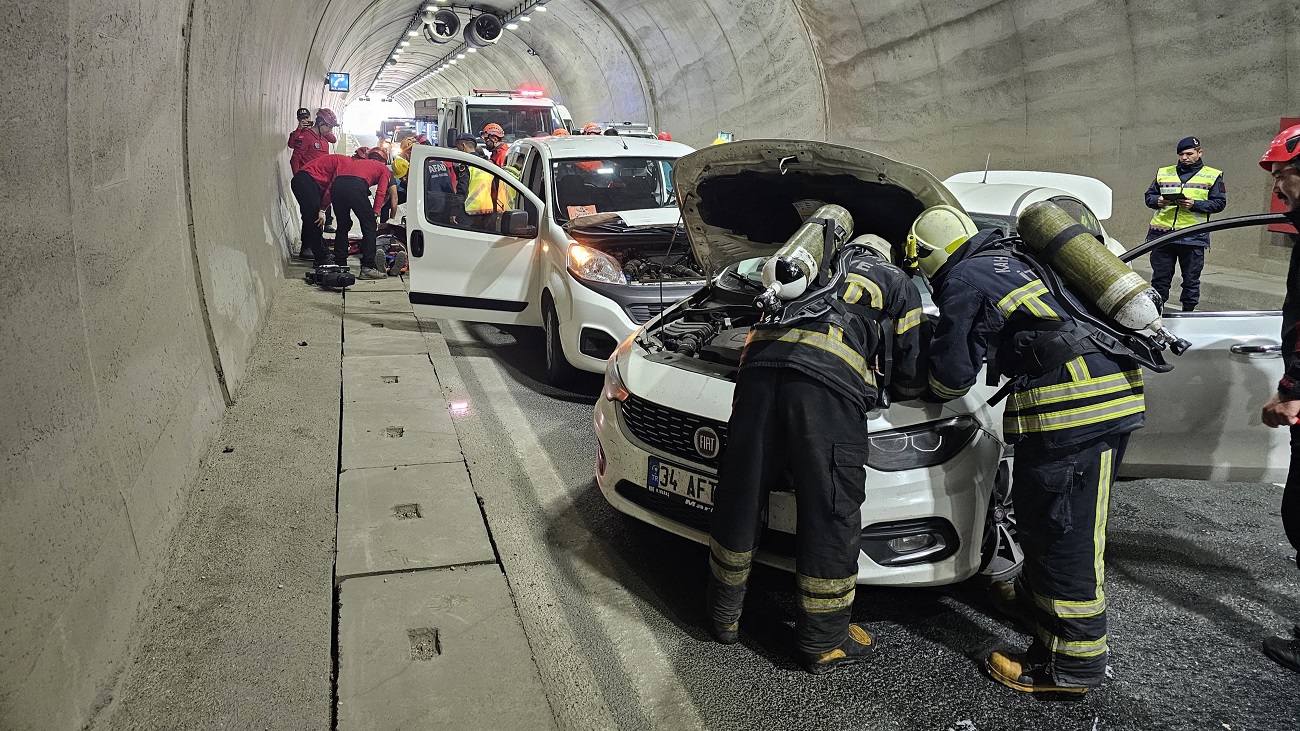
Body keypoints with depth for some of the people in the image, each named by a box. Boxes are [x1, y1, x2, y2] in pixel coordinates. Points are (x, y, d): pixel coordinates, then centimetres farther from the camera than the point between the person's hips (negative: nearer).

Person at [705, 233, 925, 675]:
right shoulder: (899, 284, 28)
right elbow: (909, 377, 26)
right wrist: (906, 389, 49)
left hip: (761, 361, 4)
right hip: (829, 379, -4)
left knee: (740, 494, 13)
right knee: (831, 510, 7)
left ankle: (724, 616, 29)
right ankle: (824, 642, 19)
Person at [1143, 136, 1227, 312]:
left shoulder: (1213, 176, 8)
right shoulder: (1163, 173, 15)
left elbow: (1219, 202, 3)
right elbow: (1149, 196, 17)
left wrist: (1195, 204, -13)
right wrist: (1158, 201, -5)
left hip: (1193, 237, -2)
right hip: (1161, 235, 2)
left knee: (1191, 279, 4)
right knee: (1160, 277, 5)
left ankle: (1188, 312, 13)